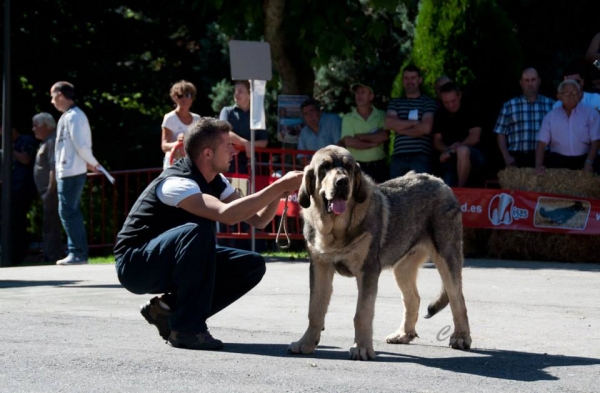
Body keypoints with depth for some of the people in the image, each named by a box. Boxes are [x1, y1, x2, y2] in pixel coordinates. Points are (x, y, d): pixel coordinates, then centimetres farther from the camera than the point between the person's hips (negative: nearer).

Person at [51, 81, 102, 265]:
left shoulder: (72, 116, -14)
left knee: (68, 212, -8)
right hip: (69, 172, 10)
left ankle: (78, 253, -8)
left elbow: (81, 145, -18)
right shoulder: (71, 115, 16)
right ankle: (77, 252, 15)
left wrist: (92, 162, -5)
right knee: (72, 212, 12)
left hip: (70, 172, -10)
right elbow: (80, 145, 16)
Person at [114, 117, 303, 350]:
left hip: (167, 264, 9)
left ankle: (169, 308, 2)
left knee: (251, 265, -5)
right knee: (199, 230, -35)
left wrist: (278, 193, -18)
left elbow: (258, 219, 1)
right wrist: (279, 186, -39)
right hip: (134, 265, -9)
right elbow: (227, 214, -43)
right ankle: (186, 328, -26)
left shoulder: (216, 182, 2)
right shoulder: (177, 183, -27)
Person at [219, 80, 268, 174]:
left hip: (248, 165, 2)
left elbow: (264, 142, 7)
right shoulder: (227, 111, 6)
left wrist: (251, 145, -13)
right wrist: (245, 143, -24)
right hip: (229, 163, -2)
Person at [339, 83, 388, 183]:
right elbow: (349, 141, -5)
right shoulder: (348, 118, 7)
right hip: (357, 167, -1)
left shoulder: (381, 116, 8)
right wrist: (373, 144, -6)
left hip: (378, 167, 1)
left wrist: (360, 137, -9)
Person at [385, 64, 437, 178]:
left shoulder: (428, 103, 9)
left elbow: (426, 128, -6)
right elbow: (388, 123, 2)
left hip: (420, 157, -3)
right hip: (398, 157, 3)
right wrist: (414, 122, -4)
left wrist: (400, 128, 3)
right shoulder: (395, 103, 20)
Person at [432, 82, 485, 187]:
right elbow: (437, 141, 12)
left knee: (462, 151, -38)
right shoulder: (440, 115, 11)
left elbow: (475, 137, -9)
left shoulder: (470, 112, 1)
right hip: (450, 160, 4)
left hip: (472, 155, -4)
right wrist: (447, 150, -12)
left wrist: (453, 150, -20)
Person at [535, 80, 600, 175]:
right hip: (557, 160, 1)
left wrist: (589, 162, -16)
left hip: (582, 160, -1)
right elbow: (542, 143, 4)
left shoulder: (591, 113, 6)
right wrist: (538, 165, -13)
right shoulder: (550, 116, 11)